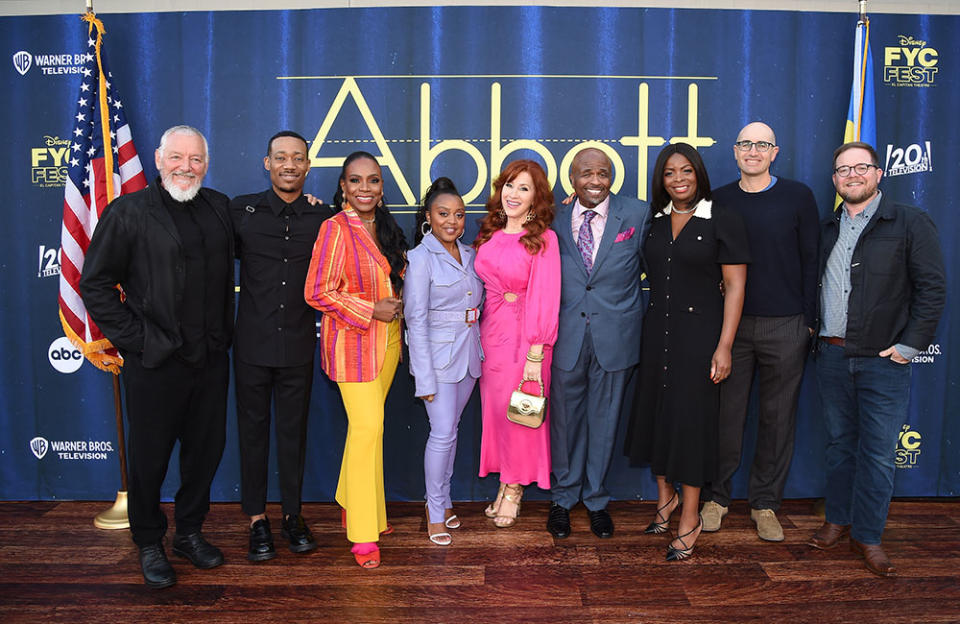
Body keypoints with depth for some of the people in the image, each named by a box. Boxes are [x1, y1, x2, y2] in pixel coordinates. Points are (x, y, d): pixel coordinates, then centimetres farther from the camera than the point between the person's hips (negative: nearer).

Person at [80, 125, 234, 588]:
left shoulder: (219, 208, 8)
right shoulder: (128, 212, -5)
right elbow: (94, 285, -4)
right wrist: (133, 338, -9)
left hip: (210, 359, 4)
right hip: (155, 361, -4)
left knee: (206, 449, 14)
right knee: (150, 456, 9)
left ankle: (190, 532, 34)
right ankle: (149, 545, 29)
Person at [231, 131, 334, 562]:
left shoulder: (322, 219, 2)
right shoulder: (242, 210, 0)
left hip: (299, 345, 1)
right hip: (253, 343, 0)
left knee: (293, 430, 11)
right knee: (253, 429, 9)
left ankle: (292, 514, 27)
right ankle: (257, 519, 24)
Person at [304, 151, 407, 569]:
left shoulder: (385, 226, 10)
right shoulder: (336, 229, -14)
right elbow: (317, 292, -17)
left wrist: (397, 303, 5)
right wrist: (371, 310, -17)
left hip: (387, 340, 7)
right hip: (353, 342, -7)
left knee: (366, 425, 14)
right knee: (368, 427, -8)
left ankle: (352, 507, 32)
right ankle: (363, 532, 6)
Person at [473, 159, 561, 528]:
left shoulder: (543, 238, -9)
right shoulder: (489, 234, 7)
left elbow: (544, 297, -13)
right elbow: (479, 285, 11)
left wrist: (536, 355, -17)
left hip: (524, 333, -5)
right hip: (490, 330, 5)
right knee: (493, 407, 11)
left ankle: (514, 490, 24)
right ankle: (504, 483, 29)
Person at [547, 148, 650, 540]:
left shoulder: (637, 215, 0)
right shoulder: (555, 220, 4)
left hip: (615, 337, 0)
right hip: (566, 336, 1)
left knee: (604, 420, 11)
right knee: (565, 418, 10)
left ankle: (596, 499, 30)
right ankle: (563, 497, 29)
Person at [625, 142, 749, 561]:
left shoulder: (723, 221, -6)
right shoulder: (654, 221, 8)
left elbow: (734, 287, -8)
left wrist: (724, 346, -15)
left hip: (699, 331, -5)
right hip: (657, 330, 5)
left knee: (690, 418, 0)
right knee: (654, 411, 10)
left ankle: (690, 519, 15)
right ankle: (665, 495, 32)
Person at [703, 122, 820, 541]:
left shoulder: (798, 197, 3)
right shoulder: (718, 201, 7)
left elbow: (811, 261, 3)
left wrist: (809, 319, -2)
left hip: (785, 326, 0)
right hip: (730, 323, 1)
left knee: (778, 416, 7)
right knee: (726, 412, 5)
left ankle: (765, 503, 21)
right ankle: (715, 496, 20)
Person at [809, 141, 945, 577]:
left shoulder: (911, 223, -2)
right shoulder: (827, 229, 11)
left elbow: (932, 287, -5)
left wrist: (910, 345, -10)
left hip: (884, 361, -4)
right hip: (832, 356, 4)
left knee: (878, 452, 2)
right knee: (839, 443, 13)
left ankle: (867, 536, 14)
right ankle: (838, 520, 26)